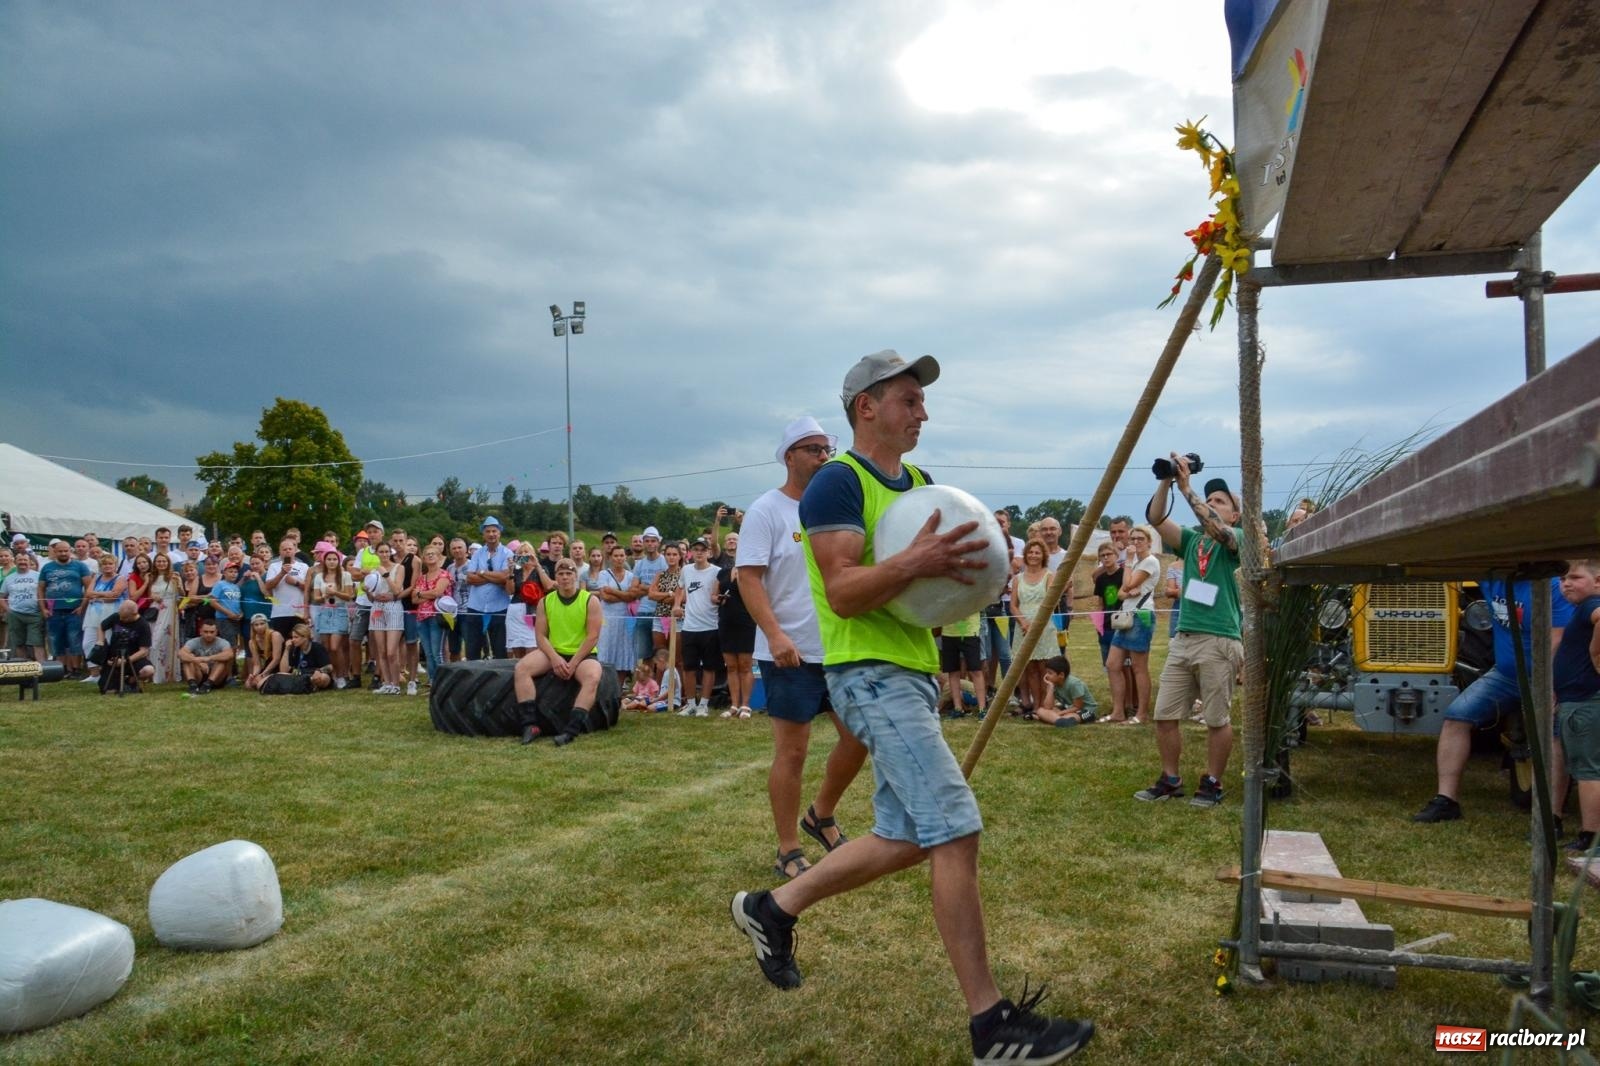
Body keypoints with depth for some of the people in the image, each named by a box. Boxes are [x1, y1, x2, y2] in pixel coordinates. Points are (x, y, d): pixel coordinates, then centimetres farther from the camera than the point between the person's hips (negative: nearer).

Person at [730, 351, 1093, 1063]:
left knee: (905, 839, 13)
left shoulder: (919, 484, 17)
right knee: (955, 831, -14)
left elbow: (937, 568, 23)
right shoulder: (837, 483, -10)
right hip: (872, 675, -9)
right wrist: (914, 561, -33)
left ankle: (773, 909, 30)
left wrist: (961, 565, 1)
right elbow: (843, 591, -18)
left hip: (914, 673, 10)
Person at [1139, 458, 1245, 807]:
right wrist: (1167, 480, -11)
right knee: (1164, 716, 5)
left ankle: (1212, 784, 17)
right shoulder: (1191, 540, 15)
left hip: (1219, 642, -5)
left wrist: (1187, 487, -20)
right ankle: (1170, 780, 18)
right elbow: (1156, 518, 2)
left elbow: (1217, 528, -22)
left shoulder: (1237, 539, 1)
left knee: (1217, 720, 3)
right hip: (1183, 638, 6)